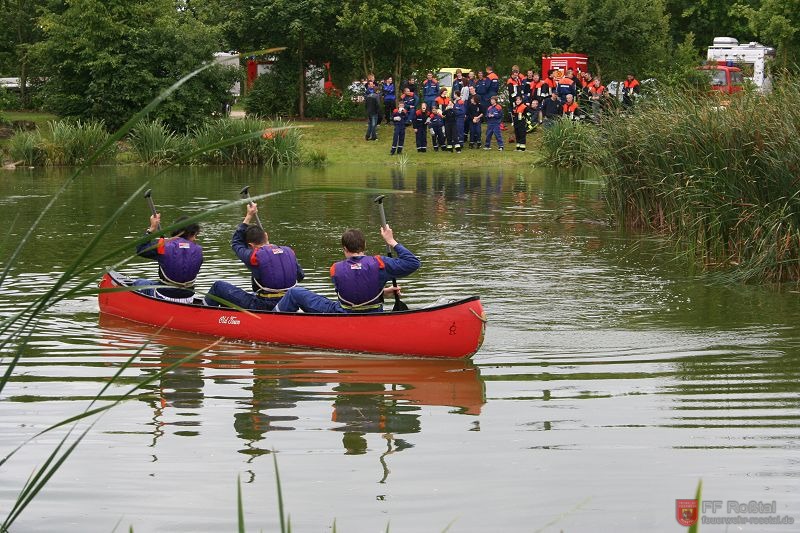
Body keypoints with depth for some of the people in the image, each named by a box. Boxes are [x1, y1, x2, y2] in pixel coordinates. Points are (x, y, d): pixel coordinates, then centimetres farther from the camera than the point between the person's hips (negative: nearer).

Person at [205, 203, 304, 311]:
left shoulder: (254, 257, -14)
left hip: (263, 308, -6)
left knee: (219, 286, 7)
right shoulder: (288, 252, 0)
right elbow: (300, 276, 12)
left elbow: (235, 243, 6)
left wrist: (248, 217, 10)